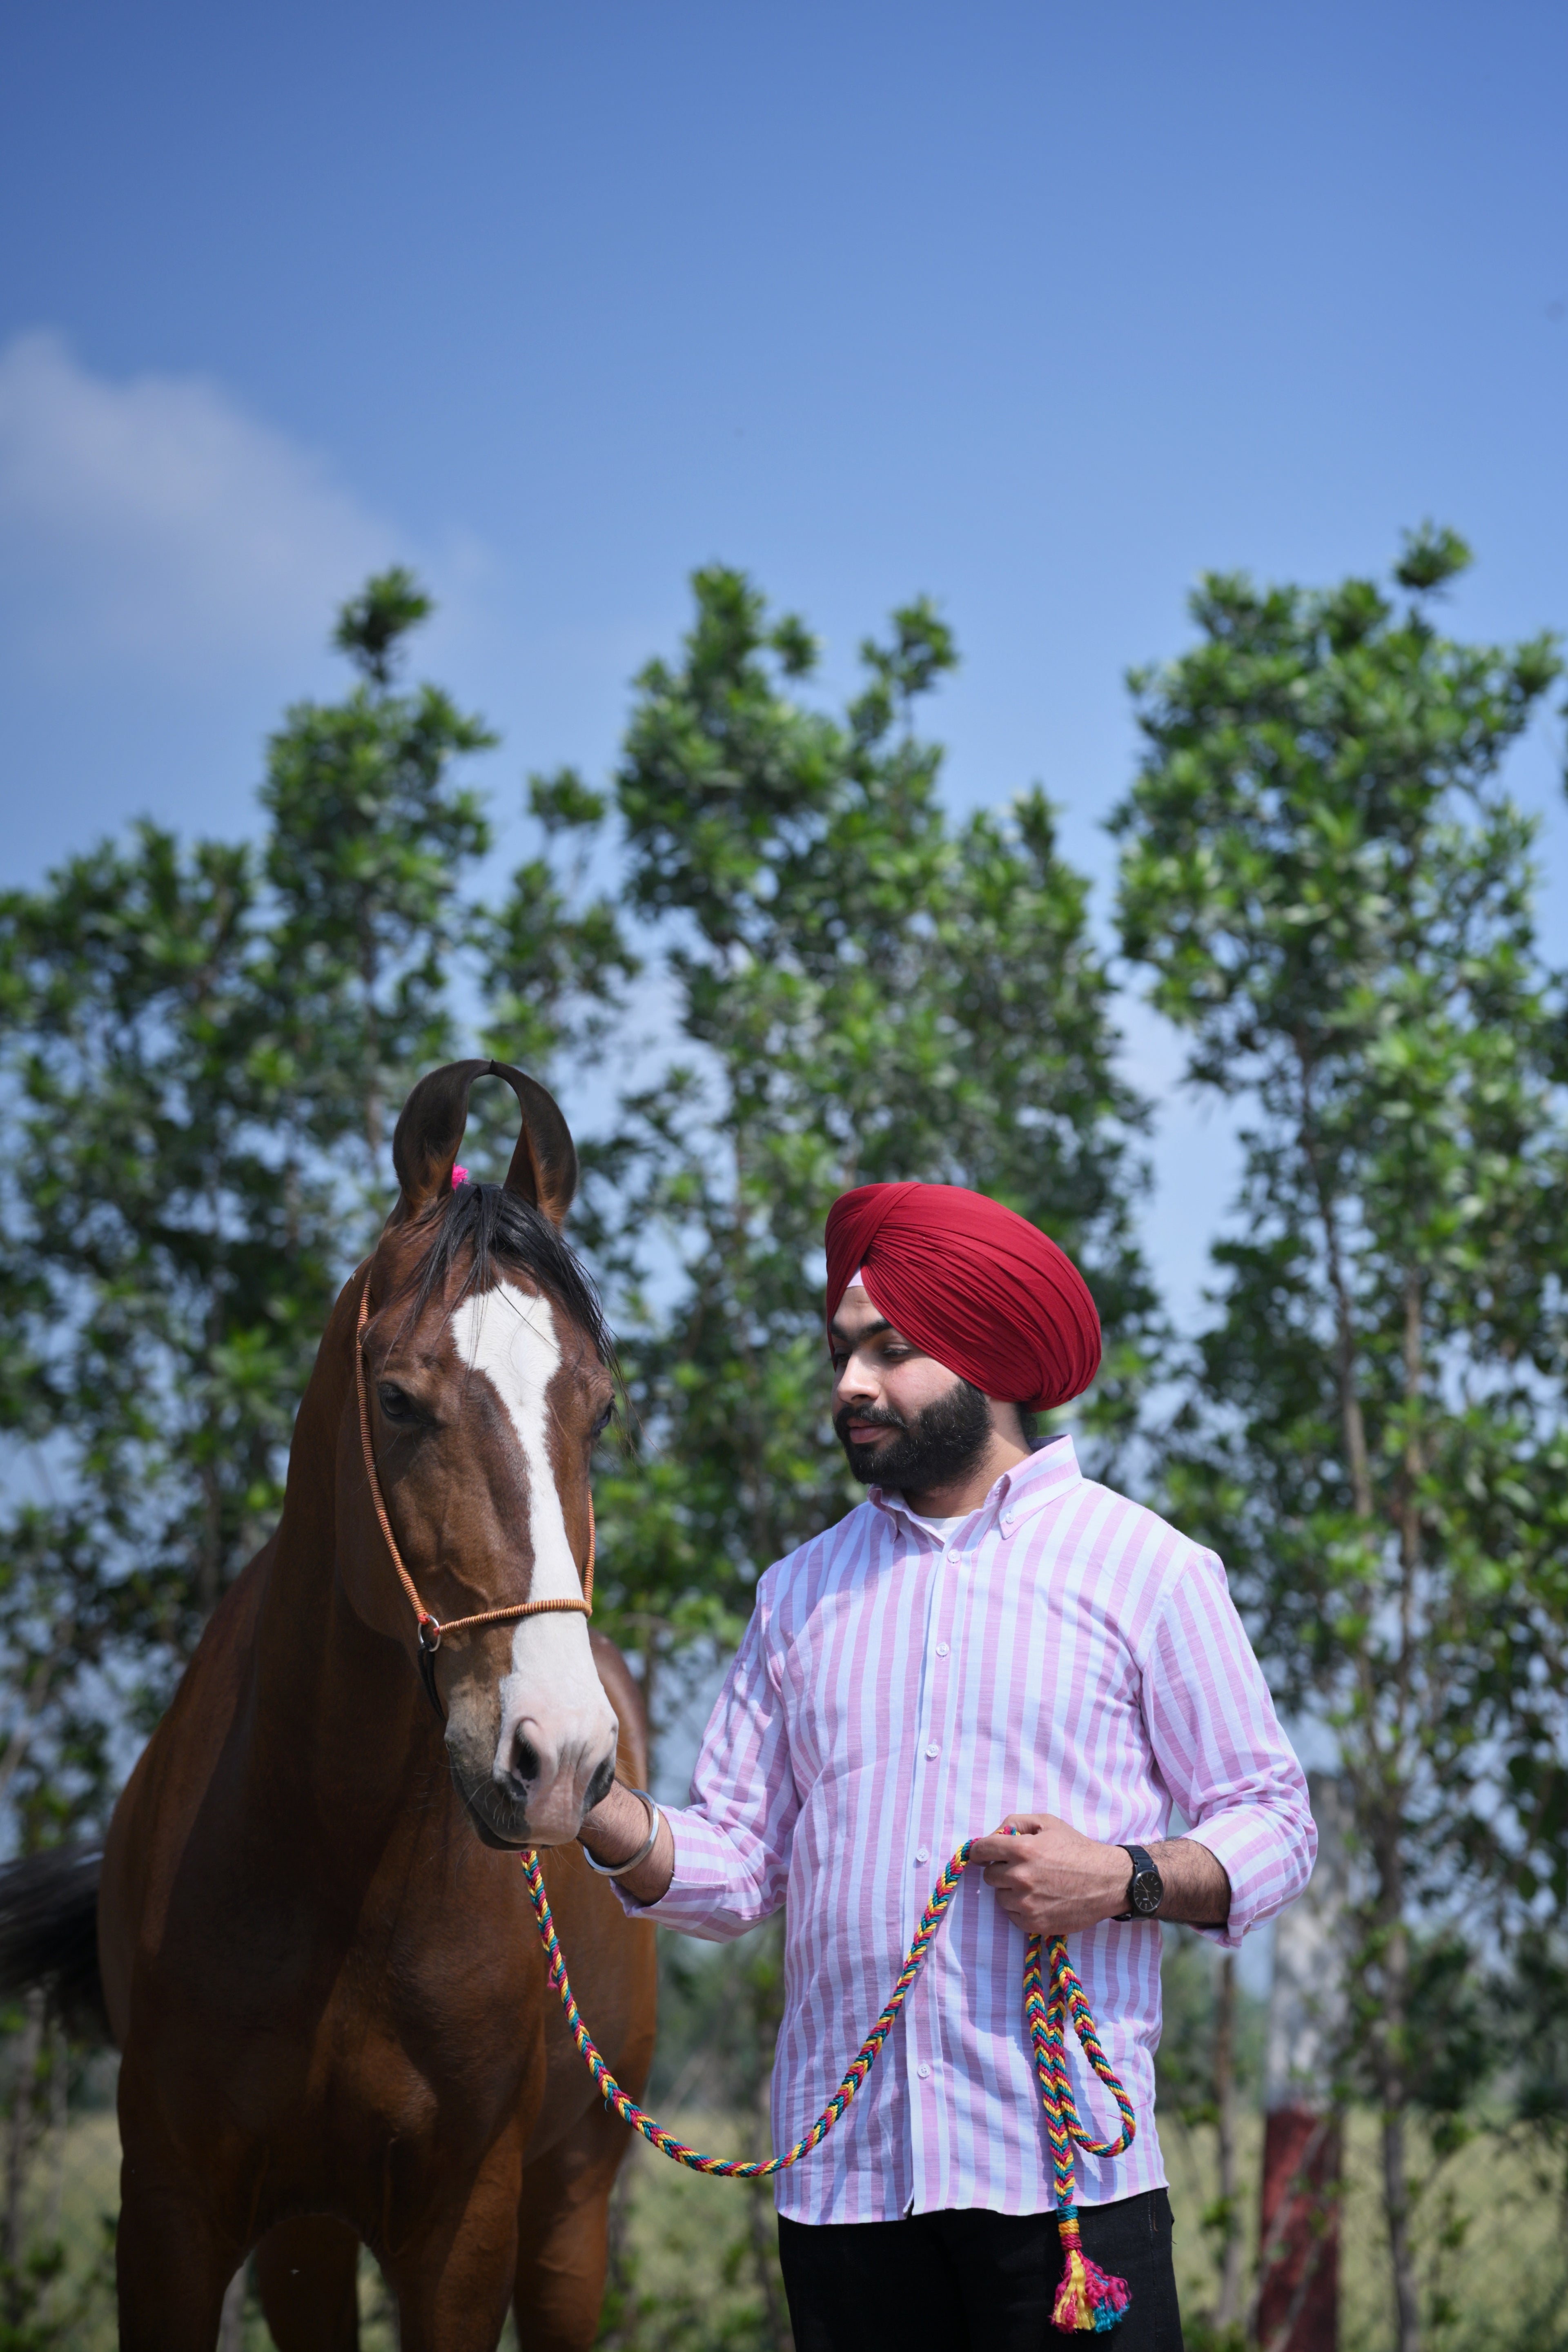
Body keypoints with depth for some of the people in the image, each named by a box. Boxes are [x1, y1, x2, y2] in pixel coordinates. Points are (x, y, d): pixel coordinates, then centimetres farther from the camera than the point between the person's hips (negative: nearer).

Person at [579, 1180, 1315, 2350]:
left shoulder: (1148, 1571, 4)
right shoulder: (802, 1591, 15)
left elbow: (1274, 1824, 4)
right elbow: (735, 1867, 11)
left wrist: (1127, 1879, -15)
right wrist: (600, 1813, -8)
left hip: (1065, 2164, -3)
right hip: (841, 2166, 3)